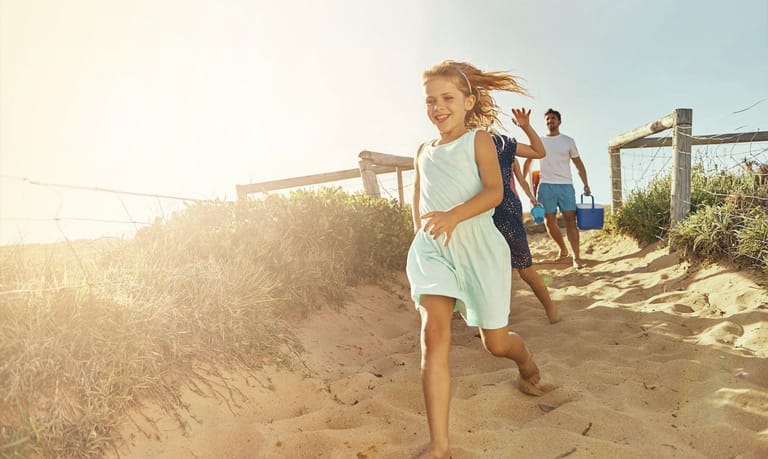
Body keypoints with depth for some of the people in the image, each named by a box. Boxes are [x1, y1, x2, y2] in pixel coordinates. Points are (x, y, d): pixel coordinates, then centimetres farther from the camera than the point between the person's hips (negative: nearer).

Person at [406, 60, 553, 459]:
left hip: (477, 244, -3)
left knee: (496, 343, 8)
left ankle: (528, 367, 47)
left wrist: (453, 216, -29)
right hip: (432, 248, 3)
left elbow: (494, 191, -13)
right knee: (433, 332, -19)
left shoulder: (478, 139, 1)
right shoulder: (423, 151, 16)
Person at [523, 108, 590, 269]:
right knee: (550, 222, 2)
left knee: (570, 220, -10)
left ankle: (577, 257, -10)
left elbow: (579, 164, 9)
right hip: (546, 186, 1)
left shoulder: (568, 141, 9)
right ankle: (563, 249, 24)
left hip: (566, 185, -1)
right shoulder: (538, 141, 11)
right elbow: (528, 161, 17)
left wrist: (586, 185, 0)